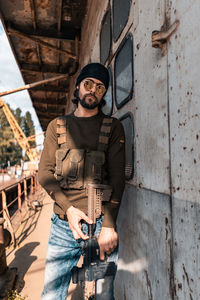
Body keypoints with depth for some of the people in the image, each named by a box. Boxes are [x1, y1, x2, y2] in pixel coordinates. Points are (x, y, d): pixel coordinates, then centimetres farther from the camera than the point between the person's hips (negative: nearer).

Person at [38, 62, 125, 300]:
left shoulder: (112, 127, 4)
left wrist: (108, 226, -12)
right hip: (63, 224, 2)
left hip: (101, 223, -1)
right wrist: (68, 208, -10)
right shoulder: (57, 126, 10)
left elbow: (117, 177, -4)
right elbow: (44, 172, 3)